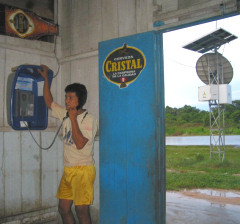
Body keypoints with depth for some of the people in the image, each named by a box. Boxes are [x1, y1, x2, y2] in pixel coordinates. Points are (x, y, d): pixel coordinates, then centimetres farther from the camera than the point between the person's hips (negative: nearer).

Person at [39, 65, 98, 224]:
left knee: (82, 211, -5)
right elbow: (49, 102, 21)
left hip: (83, 170, -7)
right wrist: (46, 78, 18)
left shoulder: (89, 120, -12)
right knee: (63, 209, 12)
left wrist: (73, 119, -19)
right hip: (68, 170, 7)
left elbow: (80, 144, -22)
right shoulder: (65, 114, 8)